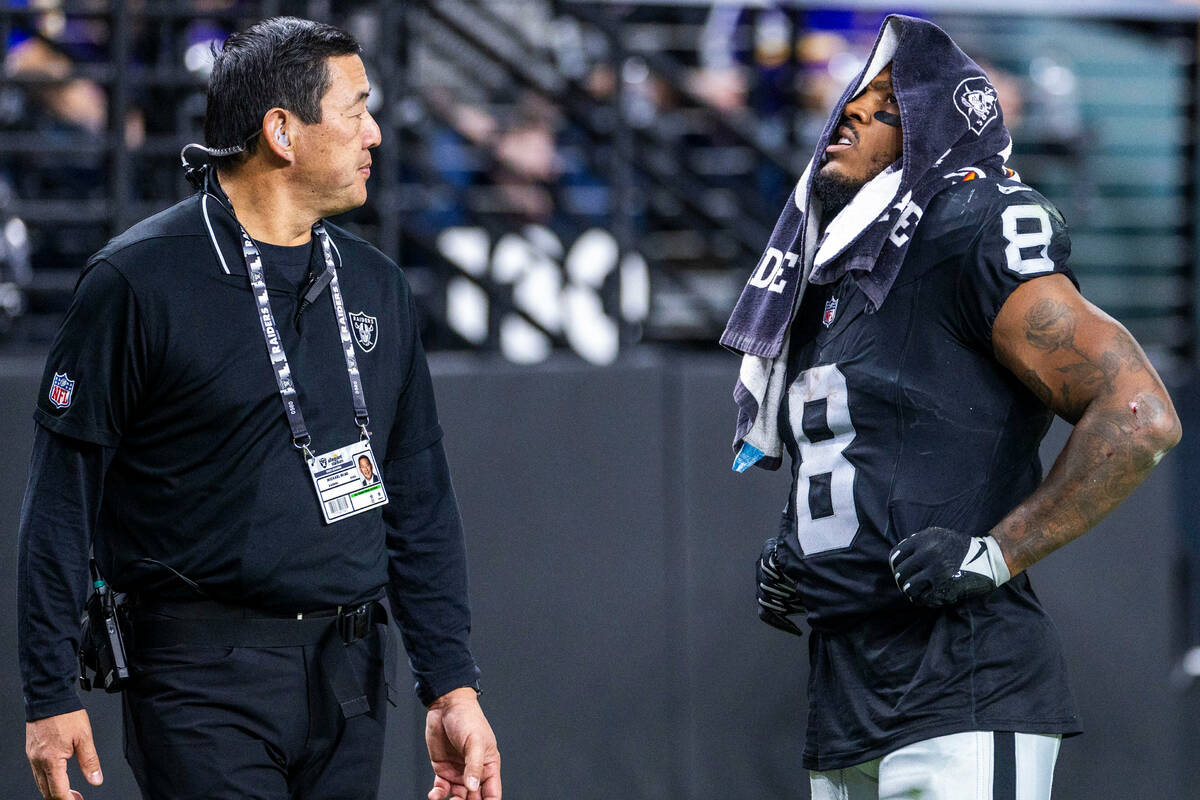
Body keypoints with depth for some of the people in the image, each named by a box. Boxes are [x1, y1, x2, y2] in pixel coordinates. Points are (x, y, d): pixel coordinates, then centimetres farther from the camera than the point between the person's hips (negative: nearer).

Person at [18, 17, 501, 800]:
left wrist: (453, 685, 9)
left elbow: (421, 501, 16)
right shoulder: (139, 280, -6)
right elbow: (62, 497, -6)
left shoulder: (376, 287, 13)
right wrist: (52, 696, -9)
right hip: (205, 684, -6)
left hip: (352, 683, 6)